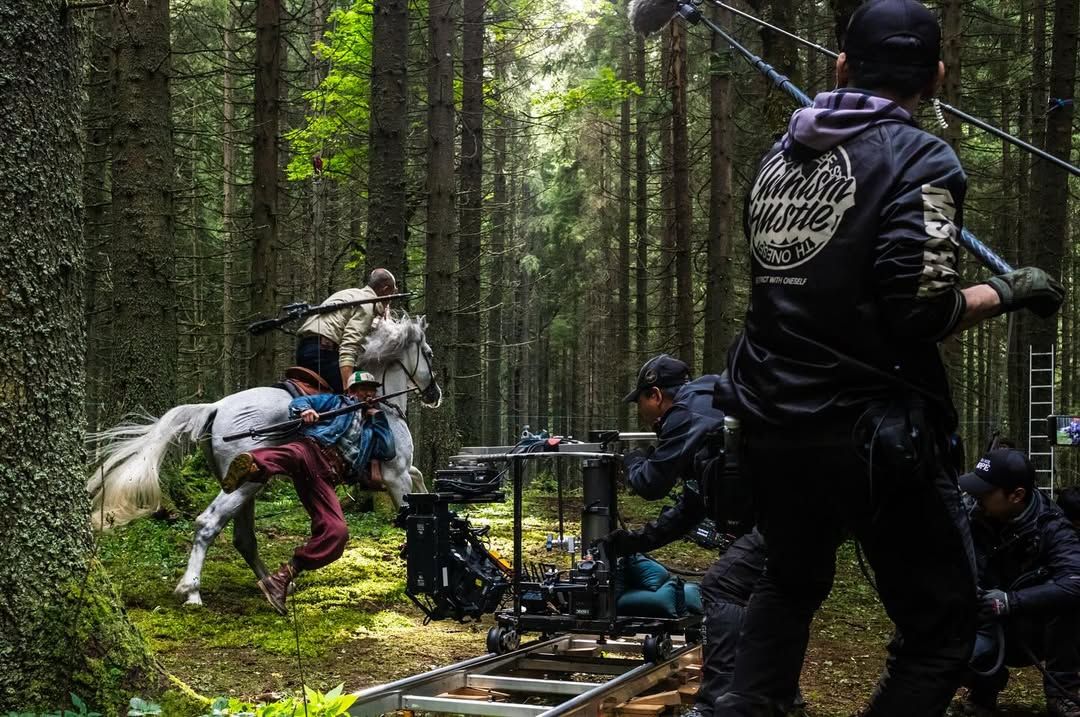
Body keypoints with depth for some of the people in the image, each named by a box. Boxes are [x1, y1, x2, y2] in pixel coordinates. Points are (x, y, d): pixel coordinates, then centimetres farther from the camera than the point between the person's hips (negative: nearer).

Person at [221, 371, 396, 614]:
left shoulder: (374, 423, 38)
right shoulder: (336, 402, 28)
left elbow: (388, 451, 25)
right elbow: (297, 403, 19)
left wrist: (378, 420, 20)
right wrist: (305, 410, -5)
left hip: (328, 477, 3)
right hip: (313, 450, -3)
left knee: (337, 532, -21)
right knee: (293, 455, -44)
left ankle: (281, 579, -20)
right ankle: (253, 465, -80)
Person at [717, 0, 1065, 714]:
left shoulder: (781, 153, 10)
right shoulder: (920, 159, -10)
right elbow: (920, 312, -19)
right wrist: (1009, 291, -4)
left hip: (771, 426, 7)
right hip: (873, 433, -6)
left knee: (792, 583, 30)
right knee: (942, 625, 8)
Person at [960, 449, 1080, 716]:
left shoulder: (1050, 526, -21)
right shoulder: (969, 517, -13)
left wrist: (1011, 601, -42)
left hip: (1037, 631, -2)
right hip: (989, 629, 2)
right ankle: (986, 684, 7)